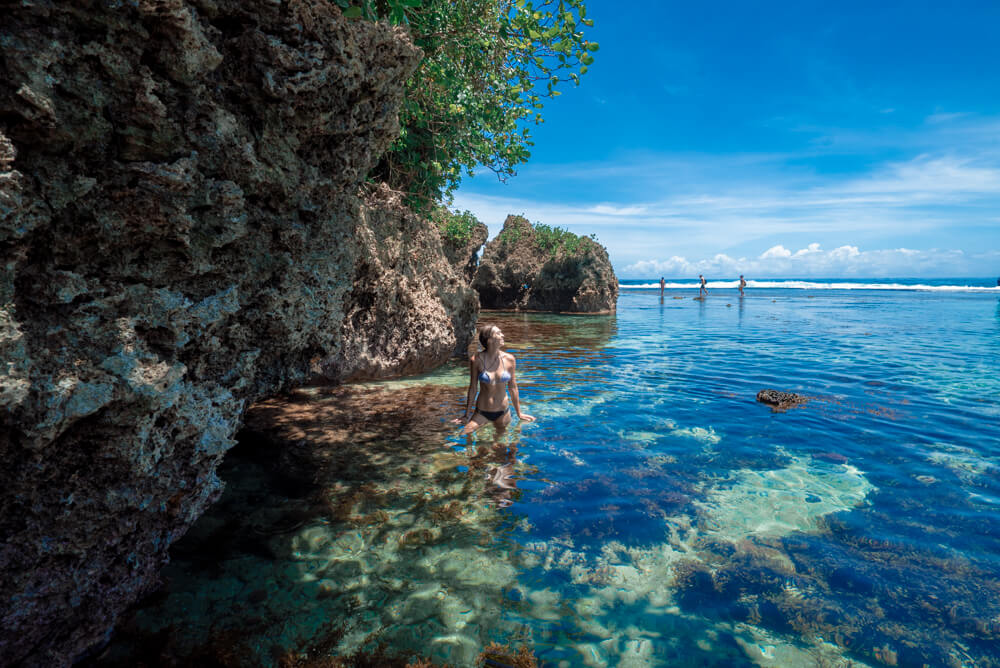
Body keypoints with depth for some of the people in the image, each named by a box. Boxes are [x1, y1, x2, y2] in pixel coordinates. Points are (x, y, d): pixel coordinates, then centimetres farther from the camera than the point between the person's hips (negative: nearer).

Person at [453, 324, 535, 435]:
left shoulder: (509, 359, -5)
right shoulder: (476, 360, -11)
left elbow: (512, 387, 6)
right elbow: (472, 388, -1)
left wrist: (519, 413, 12)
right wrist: (466, 414, 6)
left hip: (503, 413, 2)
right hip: (481, 413, -2)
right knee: (462, 437, -14)